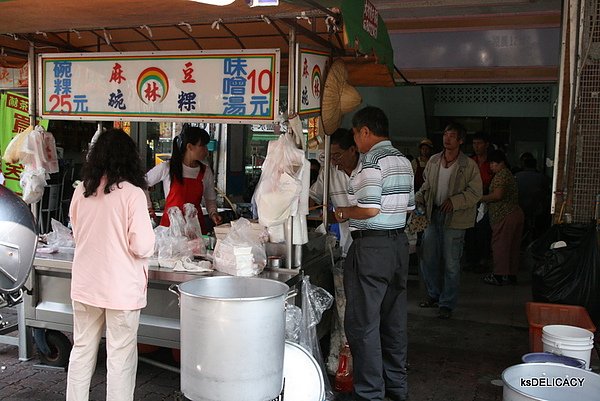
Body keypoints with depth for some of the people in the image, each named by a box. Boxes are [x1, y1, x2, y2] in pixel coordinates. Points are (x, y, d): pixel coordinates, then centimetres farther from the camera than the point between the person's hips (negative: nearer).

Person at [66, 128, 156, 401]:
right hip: (121, 289, -5)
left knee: (82, 350, 18)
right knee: (120, 357, 6)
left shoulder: (81, 192, 0)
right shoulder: (132, 193, -15)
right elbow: (142, 247, -16)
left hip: (84, 286, 5)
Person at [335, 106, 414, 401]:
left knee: (363, 324, -1)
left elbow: (369, 208, -24)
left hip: (371, 247, -9)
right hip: (399, 243, 9)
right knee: (393, 320, 17)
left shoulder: (371, 160, -15)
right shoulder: (403, 161, 13)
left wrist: (344, 213, -7)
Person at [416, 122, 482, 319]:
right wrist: (418, 198, -1)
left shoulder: (469, 165, -9)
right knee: (427, 259, 11)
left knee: (451, 264, 2)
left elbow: (475, 193, -9)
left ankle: (447, 304, 15)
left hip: (454, 219, -5)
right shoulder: (433, 161, 6)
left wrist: (454, 201, -20)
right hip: (432, 214, 5)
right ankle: (434, 295, 31)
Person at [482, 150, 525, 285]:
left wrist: (481, 198, -11)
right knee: (512, 246, 12)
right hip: (516, 214, 10)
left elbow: (497, 195, -22)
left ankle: (499, 276, 1)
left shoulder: (501, 175, -12)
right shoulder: (509, 174, 20)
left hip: (505, 216, -10)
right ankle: (511, 274, 18)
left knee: (499, 245, -3)